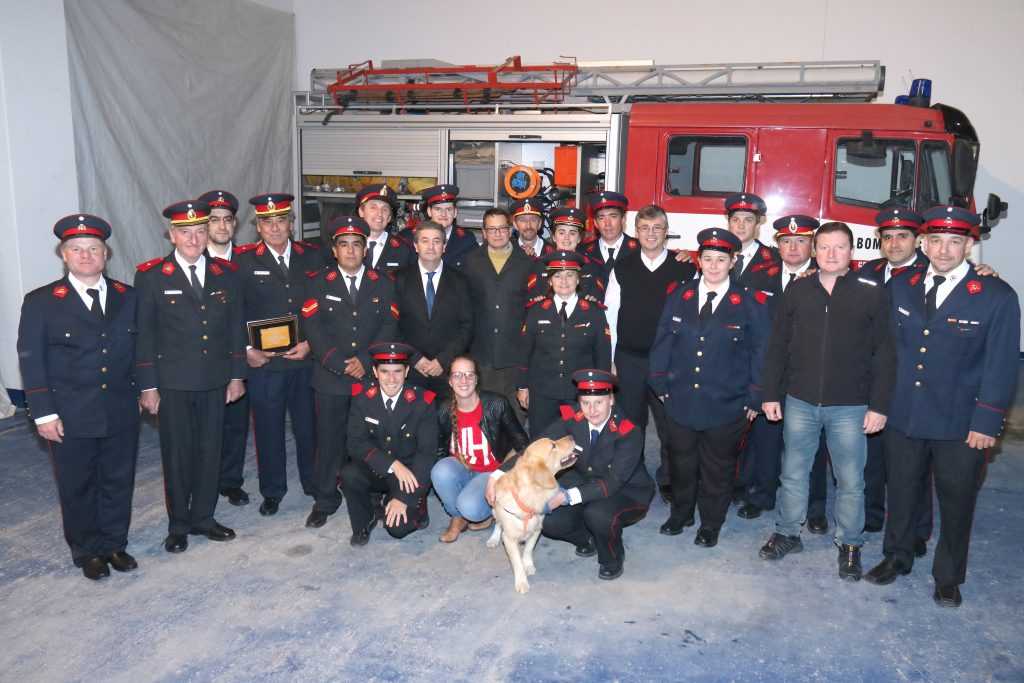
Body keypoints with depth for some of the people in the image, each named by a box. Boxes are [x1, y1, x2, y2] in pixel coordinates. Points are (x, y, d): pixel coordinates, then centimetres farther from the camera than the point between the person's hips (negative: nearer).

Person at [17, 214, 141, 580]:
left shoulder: (128, 297, 4)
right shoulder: (40, 302, -4)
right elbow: (31, 361, -5)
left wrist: (143, 390, 4)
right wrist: (43, 413, -9)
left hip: (122, 412, 2)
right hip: (71, 417, -2)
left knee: (119, 482, 13)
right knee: (78, 488, 11)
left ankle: (114, 544, 31)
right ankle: (87, 552, 29)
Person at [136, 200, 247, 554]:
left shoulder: (226, 273, 4)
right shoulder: (151, 275, -5)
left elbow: (236, 327, 8)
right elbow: (144, 335, -4)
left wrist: (237, 376, 6)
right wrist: (148, 386, -5)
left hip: (215, 381, 3)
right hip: (173, 382, -3)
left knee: (210, 450, 11)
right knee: (177, 454, 7)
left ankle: (203, 517, 27)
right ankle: (178, 525, 23)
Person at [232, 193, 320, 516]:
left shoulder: (311, 257, 5)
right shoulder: (244, 261, 0)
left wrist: (311, 343, -5)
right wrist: (246, 350, -9)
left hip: (306, 359, 2)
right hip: (263, 361, -1)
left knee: (308, 425, 11)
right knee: (268, 427, 8)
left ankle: (314, 483, 31)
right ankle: (272, 491, 26)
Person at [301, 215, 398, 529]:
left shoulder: (383, 284, 8)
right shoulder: (318, 284, 7)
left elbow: (389, 327, 0)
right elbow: (313, 329, -3)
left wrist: (365, 361, -11)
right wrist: (340, 364, -12)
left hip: (371, 375, 0)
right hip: (330, 378, 0)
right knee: (329, 439, 5)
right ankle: (325, 500, 19)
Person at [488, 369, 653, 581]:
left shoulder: (627, 433, -27)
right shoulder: (573, 418, -15)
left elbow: (614, 482, -31)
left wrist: (567, 496, -41)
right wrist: (497, 475, -25)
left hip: (627, 492, -4)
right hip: (588, 484, 5)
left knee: (598, 514, -36)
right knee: (549, 521, -16)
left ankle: (613, 558, -2)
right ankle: (588, 538, 16)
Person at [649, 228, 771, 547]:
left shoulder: (751, 303, -6)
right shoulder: (678, 296, 2)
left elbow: (761, 353, -3)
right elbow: (662, 342, 6)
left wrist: (754, 398, -5)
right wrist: (660, 384, 3)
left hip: (726, 407, -2)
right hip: (680, 400, 2)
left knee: (717, 468, 12)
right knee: (680, 462, 16)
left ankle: (710, 524, 32)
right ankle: (681, 513, 38)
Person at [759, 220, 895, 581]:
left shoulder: (872, 293, -5)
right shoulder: (798, 290, 2)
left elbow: (884, 354, -4)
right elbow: (778, 345, 5)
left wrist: (879, 405, -8)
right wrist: (771, 393, 3)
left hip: (850, 406, -2)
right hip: (800, 402, 2)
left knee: (850, 480, 9)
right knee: (793, 473, 14)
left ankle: (849, 544, 27)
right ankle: (787, 533, 31)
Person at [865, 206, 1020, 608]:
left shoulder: (997, 297, -10)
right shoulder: (899, 288, 1)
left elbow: (1001, 367, -10)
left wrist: (987, 423, -13)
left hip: (960, 427, -3)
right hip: (902, 418, 3)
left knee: (956, 504, 12)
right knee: (901, 494, 18)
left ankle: (948, 577, 32)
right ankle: (897, 557, 38)